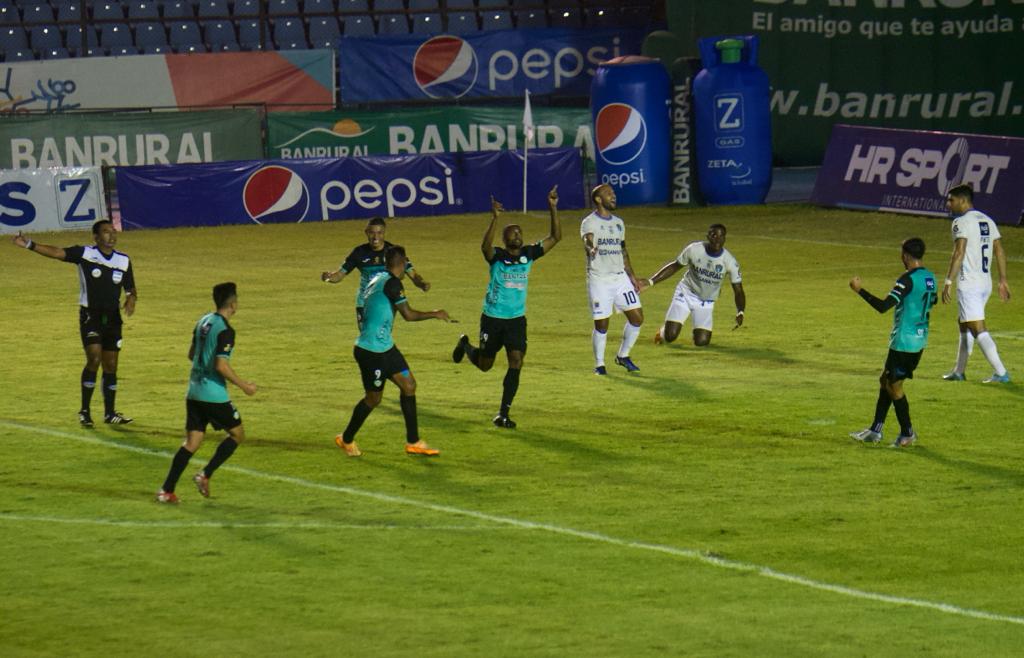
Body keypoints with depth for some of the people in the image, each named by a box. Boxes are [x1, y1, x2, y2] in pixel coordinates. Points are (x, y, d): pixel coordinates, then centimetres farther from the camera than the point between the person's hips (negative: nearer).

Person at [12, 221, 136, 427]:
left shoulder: (124, 261, 6)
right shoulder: (84, 254, -5)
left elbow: (131, 289, 15)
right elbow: (57, 252, -17)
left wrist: (131, 300, -9)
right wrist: (29, 245, -30)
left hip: (112, 318, 4)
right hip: (90, 316, -4)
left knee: (111, 365, 7)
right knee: (94, 359, -16)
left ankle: (110, 413, 18)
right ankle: (84, 411, -5)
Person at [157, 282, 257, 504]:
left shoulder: (203, 322, 10)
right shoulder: (225, 330, -15)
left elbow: (191, 354, 20)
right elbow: (221, 365, -21)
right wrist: (243, 386, -11)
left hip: (194, 392, 8)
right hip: (214, 394, -8)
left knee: (192, 441, 8)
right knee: (237, 434, 11)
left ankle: (167, 490, -2)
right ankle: (205, 475, 1)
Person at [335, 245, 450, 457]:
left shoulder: (378, 280, 10)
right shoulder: (391, 283, -18)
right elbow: (408, 314, -15)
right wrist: (435, 314, -2)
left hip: (384, 347, 10)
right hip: (371, 351, -10)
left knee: (408, 385, 8)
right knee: (374, 398, 4)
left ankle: (413, 442, 12)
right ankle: (346, 439, 24)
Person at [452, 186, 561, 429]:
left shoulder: (528, 254, 0)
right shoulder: (497, 256, -12)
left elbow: (555, 237, -4)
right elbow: (485, 246, -36)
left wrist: (553, 209, -17)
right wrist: (495, 218, -47)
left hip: (517, 319, 3)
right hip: (493, 318, -3)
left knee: (516, 363, -11)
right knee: (484, 365, 12)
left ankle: (503, 413, -4)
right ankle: (465, 345, 48)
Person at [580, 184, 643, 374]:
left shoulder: (619, 223, 14)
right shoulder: (589, 223, -7)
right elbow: (588, 241, -27)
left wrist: (632, 276, 20)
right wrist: (591, 249, -50)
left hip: (620, 278, 6)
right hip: (599, 280, -6)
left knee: (637, 318, 1)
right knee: (601, 324, -3)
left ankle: (623, 356, 19)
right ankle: (599, 364, 13)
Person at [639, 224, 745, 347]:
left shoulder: (730, 261, -17)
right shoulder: (694, 249, -17)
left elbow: (738, 290, -12)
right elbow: (675, 266, -3)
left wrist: (740, 312, -29)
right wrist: (650, 281, -9)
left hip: (706, 303, 1)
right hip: (685, 294, -1)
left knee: (701, 342, -12)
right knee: (670, 336, -15)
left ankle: (699, 330, 26)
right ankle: (662, 332, 24)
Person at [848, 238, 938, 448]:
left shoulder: (908, 279, -20)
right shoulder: (930, 278, 6)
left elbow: (883, 306, -25)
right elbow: (932, 301, 22)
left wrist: (860, 290, -17)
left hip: (904, 342, -9)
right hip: (920, 340, 9)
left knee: (894, 385, 4)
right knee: (886, 381, 17)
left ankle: (907, 433, 9)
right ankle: (875, 431, 21)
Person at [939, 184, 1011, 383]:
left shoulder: (962, 222, -10)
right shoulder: (987, 221, 15)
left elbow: (959, 253, -18)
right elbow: (999, 251, 14)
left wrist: (948, 282, -18)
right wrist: (1003, 280, 17)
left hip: (969, 284, -9)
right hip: (986, 283, 9)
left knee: (978, 329, -11)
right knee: (964, 323, 21)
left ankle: (1000, 373, -18)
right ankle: (959, 371, 26)